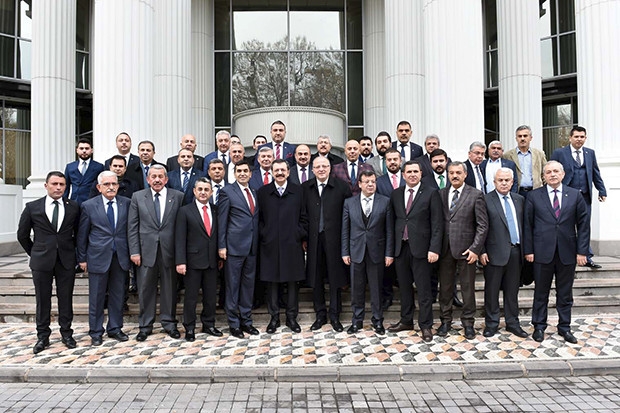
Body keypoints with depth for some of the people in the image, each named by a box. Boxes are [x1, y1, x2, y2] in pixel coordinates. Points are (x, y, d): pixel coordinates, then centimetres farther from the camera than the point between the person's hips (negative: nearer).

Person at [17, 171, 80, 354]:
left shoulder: (74, 207, 1)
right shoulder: (33, 207, 0)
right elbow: (22, 234, 9)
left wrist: (71, 251, 9)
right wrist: (34, 253, 9)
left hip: (66, 261, 0)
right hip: (41, 261, 0)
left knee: (66, 299, 7)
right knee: (42, 300, 7)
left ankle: (66, 333, 20)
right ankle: (43, 337, 20)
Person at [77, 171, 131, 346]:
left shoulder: (127, 203, 3)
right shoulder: (88, 206, 0)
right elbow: (82, 234, 4)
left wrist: (131, 253, 2)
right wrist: (82, 258, 3)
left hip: (121, 257, 2)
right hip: (98, 257, -2)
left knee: (118, 295, 10)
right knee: (96, 297, 7)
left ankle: (115, 328, 25)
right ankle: (96, 332, 20)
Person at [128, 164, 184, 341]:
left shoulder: (178, 196, 2)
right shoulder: (138, 197, 5)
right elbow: (132, 227, 4)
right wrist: (134, 251, -3)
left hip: (169, 250, 0)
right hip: (146, 250, 1)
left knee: (169, 288, 8)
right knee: (145, 289, 8)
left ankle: (169, 323, 23)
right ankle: (145, 326, 21)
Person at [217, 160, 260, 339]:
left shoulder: (254, 193, 14)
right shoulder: (227, 192, -3)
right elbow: (222, 221, -6)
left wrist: (258, 243, 10)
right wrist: (221, 245, -10)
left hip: (252, 246, 6)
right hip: (235, 245, -6)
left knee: (248, 284, 12)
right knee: (233, 285, 4)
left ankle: (246, 321, 23)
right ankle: (234, 323, 14)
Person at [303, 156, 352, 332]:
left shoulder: (341, 186, -2)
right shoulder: (305, 188, 5)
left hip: (334, 238, -2)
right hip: (314, 238, 2)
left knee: (335, 278, 6)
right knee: (316, 278, 9)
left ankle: (335, 315, 20)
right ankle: (320, 315, 24)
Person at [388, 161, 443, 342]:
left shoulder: (431, 193, -3)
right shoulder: (396, 194, 9)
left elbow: (437, 224, -7)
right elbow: (393, 220, 9)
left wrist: (434, 249, -14)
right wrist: (391, 247, 4)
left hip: (420, 248, -4)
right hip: (401, 248, 4)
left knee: (424, 289, 3)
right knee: (404, 286, 14)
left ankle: (425, 325, 16)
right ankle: (406, 321, 28)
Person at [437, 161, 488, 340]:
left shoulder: (476, 195, -1)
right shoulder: (440, 194, 8)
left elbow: (482, 224, -4)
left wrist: (475, 248, -11)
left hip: (465, 249, -3)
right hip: (445, 249, 3)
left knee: (468, 288, 6)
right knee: (445, 287, 10)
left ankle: (468, 323, 21)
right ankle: (446, 320, 25)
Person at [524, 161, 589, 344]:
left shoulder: (575, 195, 5)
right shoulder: (534, 196, 1)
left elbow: (583, 224, 4)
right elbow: (527, 225, 0)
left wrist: (582, 250, -2)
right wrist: (528, 250, -4)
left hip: (567, 253, 1)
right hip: (542, 252, -1)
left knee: (565, 294, 12)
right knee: (541, 293, 8)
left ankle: (564, 327, 26)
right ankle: (539, 327, 21)